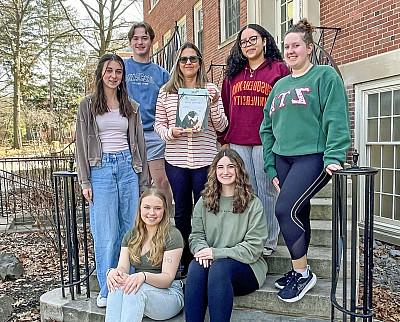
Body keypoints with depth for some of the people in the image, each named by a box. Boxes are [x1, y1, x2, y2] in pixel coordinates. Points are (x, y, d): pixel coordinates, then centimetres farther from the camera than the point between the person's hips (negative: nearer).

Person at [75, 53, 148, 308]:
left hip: (128, 166, 3)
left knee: (130, 229, 4)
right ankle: (107, 290, 12)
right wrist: (85, 181, -4)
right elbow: (82, 144, 3)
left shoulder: (131, 107, 12)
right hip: (101, 168, -2)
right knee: (106, 233, -2)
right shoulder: (88, 105, 6)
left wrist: (143, 180, 7)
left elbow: (139, 143, 12)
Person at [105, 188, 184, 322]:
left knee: (137, 289, -35)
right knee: (117, 287, -29)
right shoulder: (130, 236, 11)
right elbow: (123, 268, 0)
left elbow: (167, 278, -13)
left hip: (169, 294, -4)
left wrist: (144, 276, -33)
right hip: (139, 291, 4)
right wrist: (113, 272, -25)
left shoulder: (173, 235, -7)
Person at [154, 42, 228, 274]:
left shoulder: (211, 90, 4)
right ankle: (185, 261, 25)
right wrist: (170, 132, -11)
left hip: (205, 160, -1)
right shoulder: (166, 92, 7)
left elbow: (221, 127, 3)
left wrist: (214, 105, -13)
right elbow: (158, 124, 10)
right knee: (182, 211, 11)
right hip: (176, 160, 2)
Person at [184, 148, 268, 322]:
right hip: (210, 261, 3)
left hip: (246, 267, -3)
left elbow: (253, 249, -10)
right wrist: (202, 249, -16)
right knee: (196, 265, -30)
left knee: (219, 268, -34)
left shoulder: (253, 204, -4)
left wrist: (217, 253, -17)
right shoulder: (204, 202, 9)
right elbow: (196, 236, 8)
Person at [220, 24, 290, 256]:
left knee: (267, 192, 3)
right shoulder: (234, 73, 17)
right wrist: (224, 138, 11)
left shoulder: (278, 69, 4)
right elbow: (226, 107, 16)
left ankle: (269, 241, 16)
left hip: (266, 142, -4)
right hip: (237, 143, 4)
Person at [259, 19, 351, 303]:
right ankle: (299, 270, 24)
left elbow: (336, 119, -11)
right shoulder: (280, 85, 17)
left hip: (312, 157, -6)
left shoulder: (325, 76, 0)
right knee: (298, 215, 10)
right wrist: (271, 166, 9)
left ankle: (303, 273, 4)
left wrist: (334, 157, -22)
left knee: (285, 210, -15)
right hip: (283, 159, 6)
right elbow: (267, 127, 15)